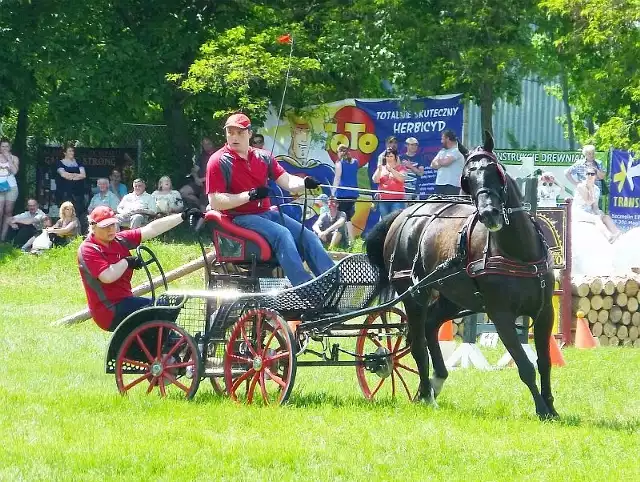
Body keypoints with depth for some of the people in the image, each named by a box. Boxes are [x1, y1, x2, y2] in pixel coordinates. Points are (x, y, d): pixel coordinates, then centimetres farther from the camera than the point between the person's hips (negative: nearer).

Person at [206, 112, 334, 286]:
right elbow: (215, 202, -13)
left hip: (266, 213, 7)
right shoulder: (219, 161, -5)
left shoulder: (263, 157, 14)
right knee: (282, 234, -29)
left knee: (308, 237, -7)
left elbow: (287, 181, 4)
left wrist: (304, 183, -20)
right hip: (241, 218, -7)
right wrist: (249, 195, -22)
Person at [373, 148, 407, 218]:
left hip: (397, 200, -3)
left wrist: (391, 170, -20)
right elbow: (375, 180, 4)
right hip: (383, 200, 3)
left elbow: (402, 178, -11)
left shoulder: (400, 168, 6)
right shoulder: (381, 168, 14)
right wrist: (379, 170, -13)